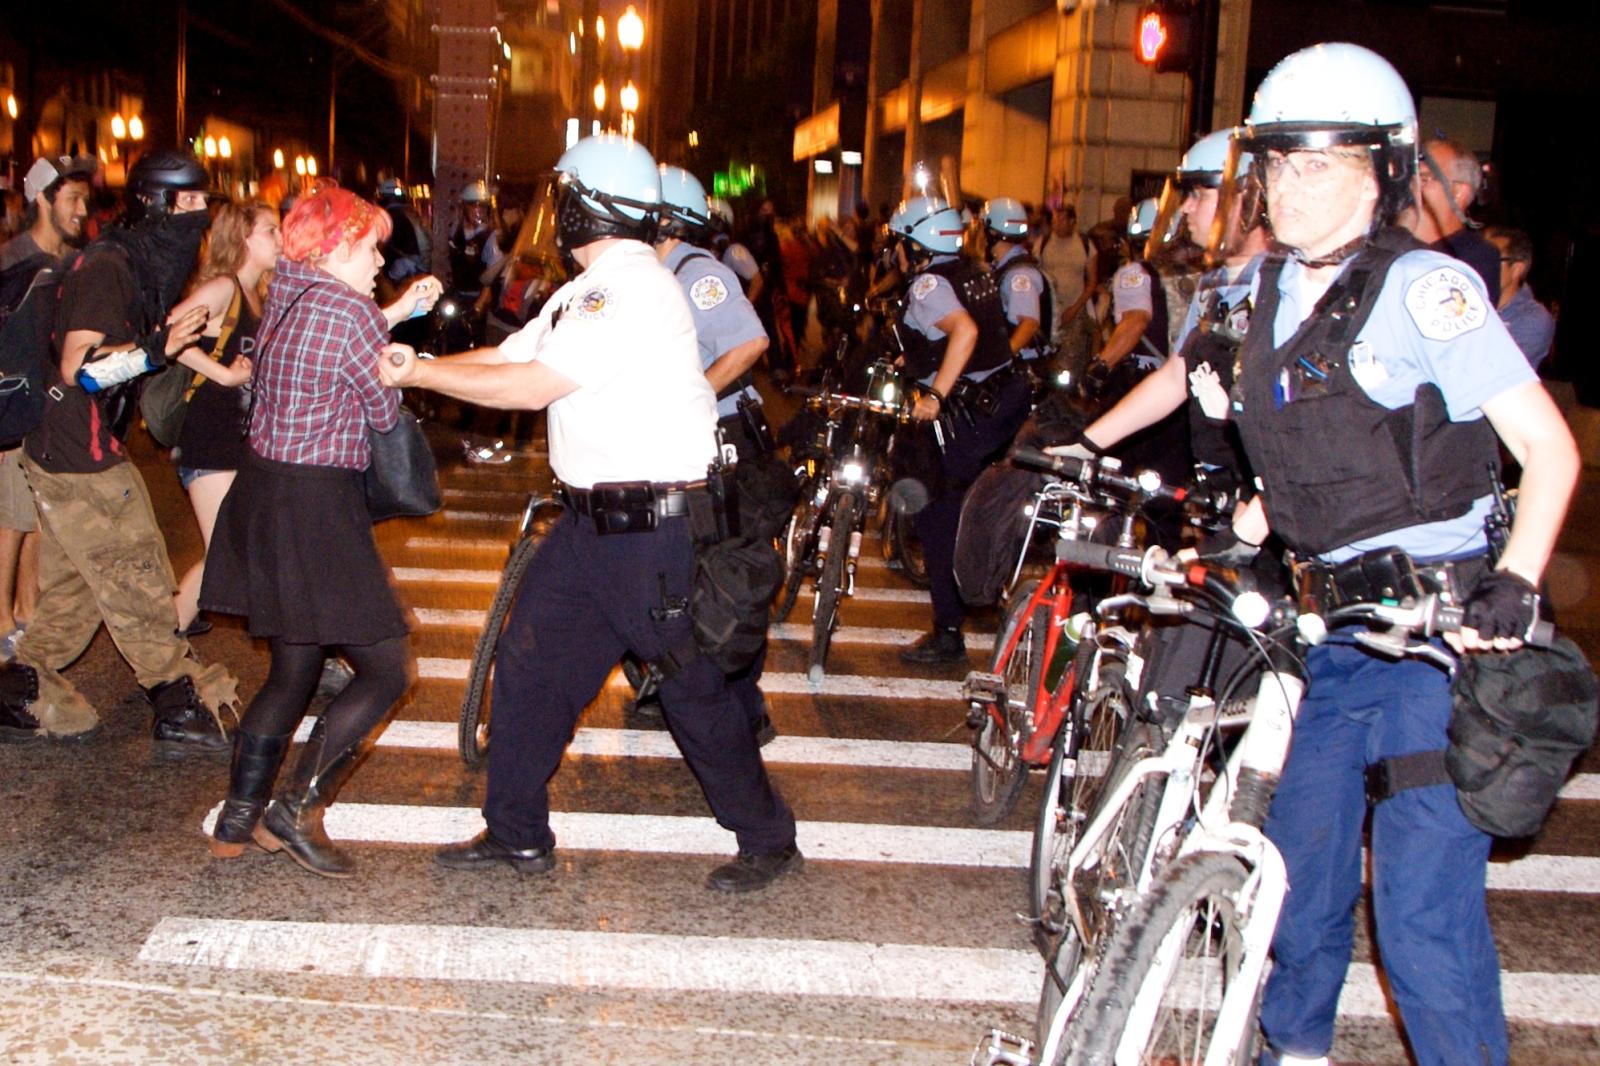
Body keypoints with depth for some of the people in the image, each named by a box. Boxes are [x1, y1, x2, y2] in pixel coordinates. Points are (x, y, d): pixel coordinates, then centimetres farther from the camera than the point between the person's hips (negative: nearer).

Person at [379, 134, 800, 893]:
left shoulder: (634, 288, -18)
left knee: (691, 686, 0)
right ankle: (517, 835, 22)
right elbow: (505, 357, 13)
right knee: (528, 661, 10)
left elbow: (531, 385, -20)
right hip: (594, 518, 10)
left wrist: (420, 374, -12)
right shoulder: (588, 290, 16)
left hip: (652, 526, -10)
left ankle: (769, 841, 16)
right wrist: (413, 362, 2)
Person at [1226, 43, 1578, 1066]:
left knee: (1424, 905, -8)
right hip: (1333, 626, 7)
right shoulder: (1279, 289, 10)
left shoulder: (1424, 289, -13)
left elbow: (1551, 447, -14)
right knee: (1302, 866, 15)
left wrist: (1514, 583, -26)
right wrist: (1248, 524, 11)